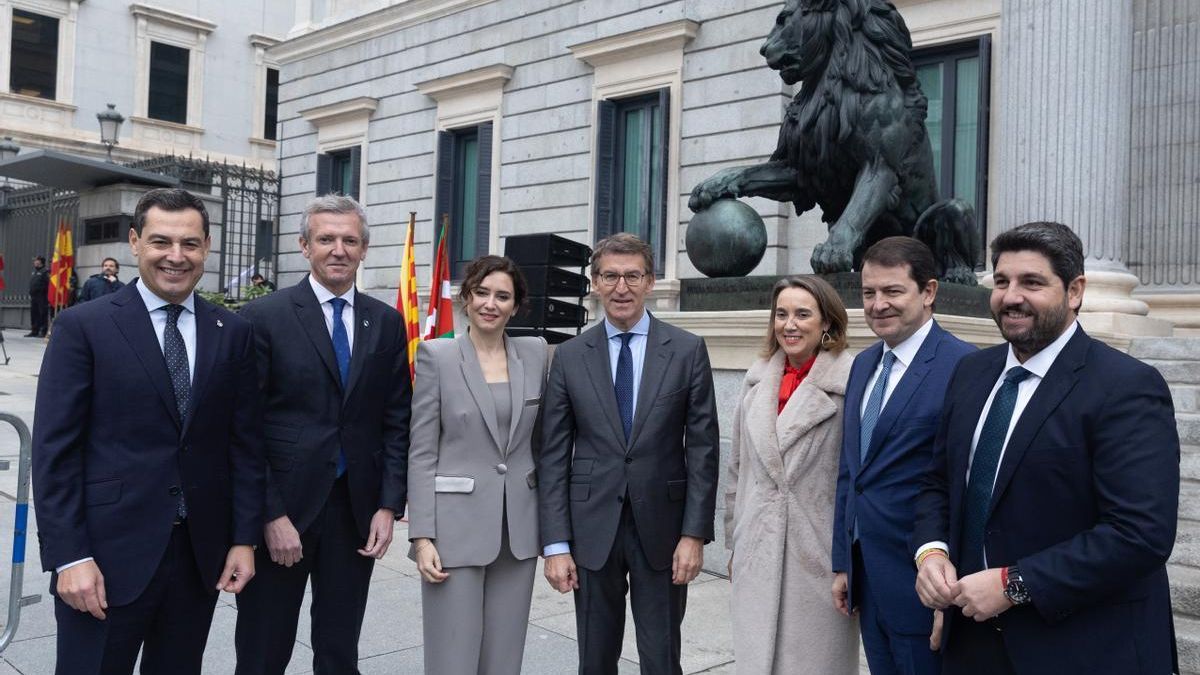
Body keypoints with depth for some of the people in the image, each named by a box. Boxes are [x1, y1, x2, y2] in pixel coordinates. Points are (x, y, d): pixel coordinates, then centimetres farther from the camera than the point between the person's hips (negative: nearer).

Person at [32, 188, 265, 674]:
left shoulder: (232, 333, 5)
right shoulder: (83, 326, -4)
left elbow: (245, 443, 6)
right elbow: (54, 451, -7)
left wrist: (245, 539, 1)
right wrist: (68, 557, -12)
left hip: (201, 554, 3)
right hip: (110, 554, -3)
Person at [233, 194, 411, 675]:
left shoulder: (386, 323, 6)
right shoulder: (264, 317, -6)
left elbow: (396, 422, 7)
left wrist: (388, 505, -1)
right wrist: (271, 515, -12)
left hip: (357, 510, 3)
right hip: (280, 509, -3)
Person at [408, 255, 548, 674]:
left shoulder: (536, 354, 5)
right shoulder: (436, 356, -4)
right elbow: (421, 453, -5)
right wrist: (422, 536, -11)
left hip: (519, 527, 4)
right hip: (456, 527, -3)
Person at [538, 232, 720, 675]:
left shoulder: (687, 351, -1)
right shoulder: (569, 356, 1)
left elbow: (703, 448, -2)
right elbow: (553, 456, 0)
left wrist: (695, 533, -7)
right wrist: (556, 544, -5)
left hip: (661, 526, -1)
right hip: (592, 527, 1)